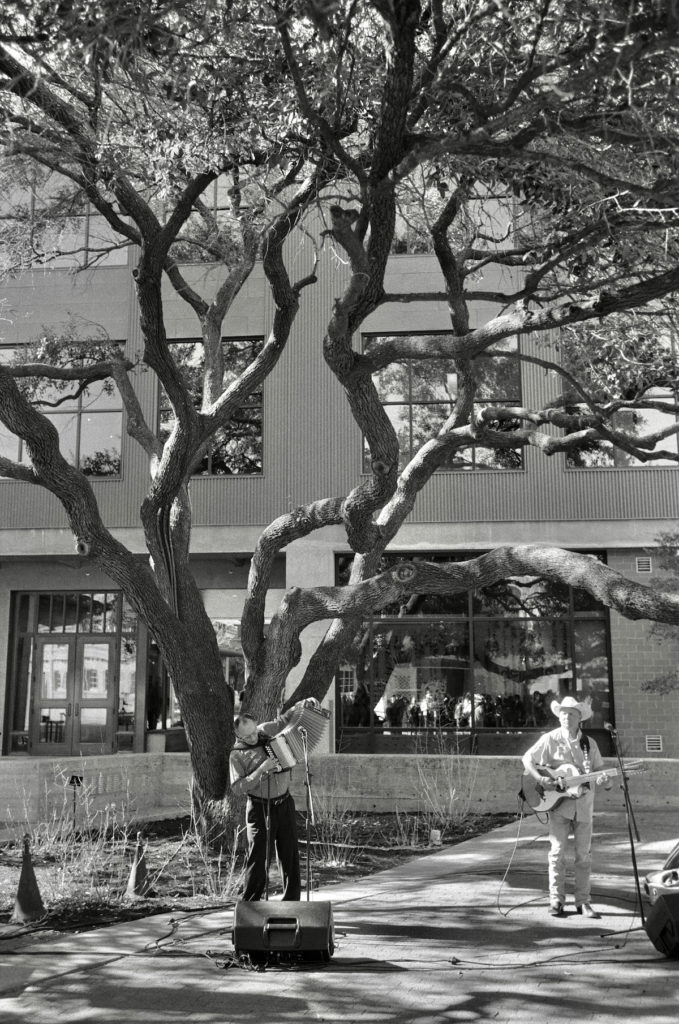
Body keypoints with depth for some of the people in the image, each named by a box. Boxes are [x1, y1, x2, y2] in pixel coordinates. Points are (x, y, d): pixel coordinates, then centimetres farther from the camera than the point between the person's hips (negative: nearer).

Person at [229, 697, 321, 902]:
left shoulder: (266, 730, 2)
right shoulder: (237, 755, -10)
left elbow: (287, 717, 18)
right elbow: (237, 788, -19)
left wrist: (306, 703, 2)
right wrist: (261, 769, -25)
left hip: (284, 803, 5)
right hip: (259, 808, -5)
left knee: (290, 854, 8)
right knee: (258, 857, -7)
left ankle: (291, 901, 19)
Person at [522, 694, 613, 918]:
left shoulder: (589, 743, 7)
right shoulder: (550, 739, -2)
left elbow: (599, 769, 9)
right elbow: (527, 759, -1)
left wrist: (604, 780, -13)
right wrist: (541, 779, -15)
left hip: (584, 804, 3)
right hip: (558, 802, -3)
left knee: (584, 854, 6)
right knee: (557, 852, -3)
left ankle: (583, 901, 14)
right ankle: (556, 901, 6)